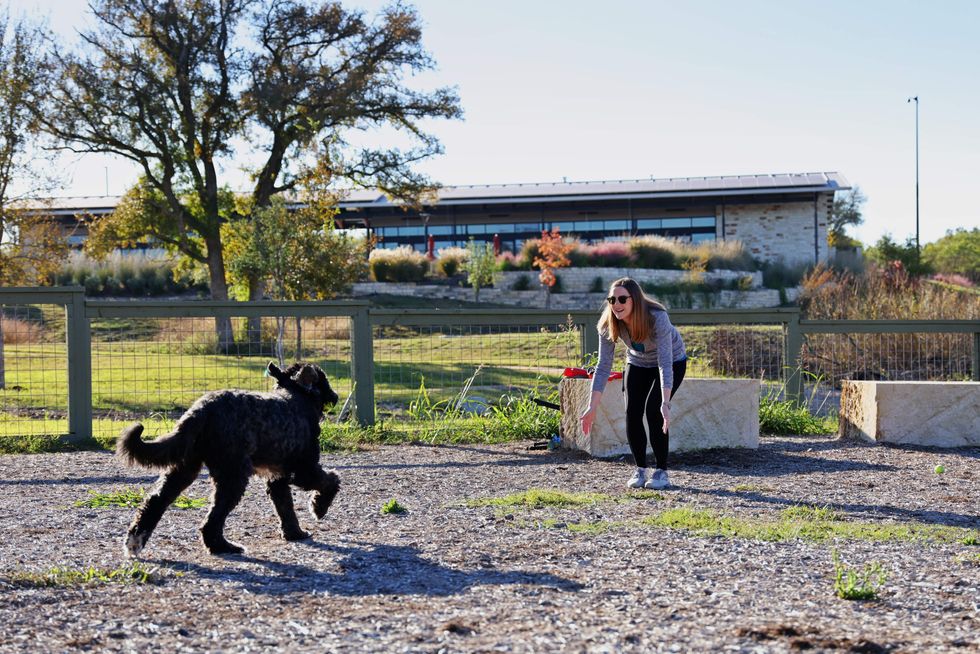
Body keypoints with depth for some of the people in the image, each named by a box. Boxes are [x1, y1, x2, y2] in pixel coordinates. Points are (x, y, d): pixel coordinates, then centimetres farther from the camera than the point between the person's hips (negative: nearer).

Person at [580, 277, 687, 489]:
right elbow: (603, 366, -23)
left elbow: (665, 364, -42)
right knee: (632, 412, -9)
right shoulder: (608, 324, -26)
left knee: (653, 411, -19)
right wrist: (592, 407, -28)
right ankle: (641, 470, 7)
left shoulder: (657, 318, -38)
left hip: (672, 362, -4)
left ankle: (661, 471, -5)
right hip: (638, 363, 4)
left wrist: (665, 404, -52)